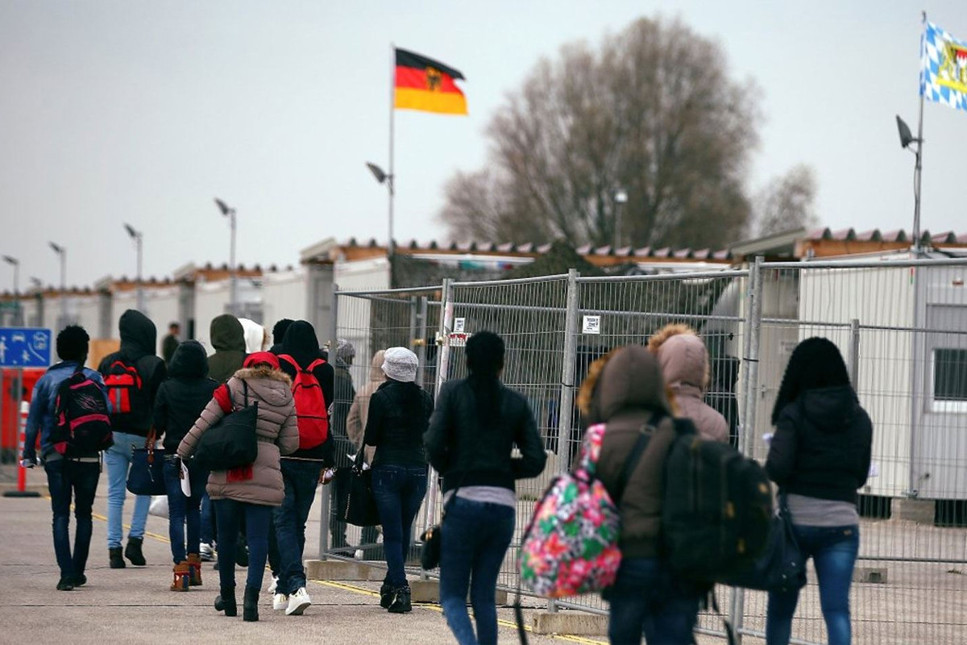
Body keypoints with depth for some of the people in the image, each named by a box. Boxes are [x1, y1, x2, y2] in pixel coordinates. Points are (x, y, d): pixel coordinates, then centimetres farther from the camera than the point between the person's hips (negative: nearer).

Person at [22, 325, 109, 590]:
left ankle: (67, 573, -14)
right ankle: (78, 571, 13)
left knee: (61, 515, -1)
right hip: (88, 457, 0)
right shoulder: (93, 378, 2)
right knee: (84, 514, 12)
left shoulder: (46, 380, 6)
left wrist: (29, 454, 7)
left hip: (55, 456, 0)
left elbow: (33, 420, 3)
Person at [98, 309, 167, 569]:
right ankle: (135, 540, 6)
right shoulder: (153, 365, -9)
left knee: (115, 494, 6)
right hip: (140, 437, -3)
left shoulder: (106, 364, 6)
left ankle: (114, 548, 3)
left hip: (112, 436, 3)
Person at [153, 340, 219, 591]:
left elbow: (157, 424, -3)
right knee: (194, 507, 21)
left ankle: (181, 570, -9)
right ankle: (194, 561, 23)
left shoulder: (167, 388, -7)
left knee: (177, 513, 0)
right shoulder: (213, 388, -4)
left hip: (174, 457, -2)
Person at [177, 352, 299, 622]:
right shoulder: (286, 399, 9)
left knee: (226, 535, 12)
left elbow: (205, 421, -1)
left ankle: (227, 595, 24)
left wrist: (184, 451, 8)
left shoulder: (234, 387, 1)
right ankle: (252, 594, -16)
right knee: (258, 537, 0)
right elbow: (290, 444, 11)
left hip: (228, 473, -1)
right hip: (264, 475, 1)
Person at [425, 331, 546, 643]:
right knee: (484, 595, 13)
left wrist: (449, 471, 10)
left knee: (452, 595, 2)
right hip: (503, 505, 3)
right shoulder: (516, 402, 8)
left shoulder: (453, 392, 0)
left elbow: (434, 445, -8)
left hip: (463, 502, -3)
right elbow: (535, 460, 4)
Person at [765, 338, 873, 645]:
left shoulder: (794, 414, -7)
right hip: (841, 521, 2)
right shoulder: (859, 418, 5)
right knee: (837, 609, -4)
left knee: (780, 607, 13)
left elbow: (777, 468, -16)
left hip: (795, 519, -2)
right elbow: (860, 475, 12)